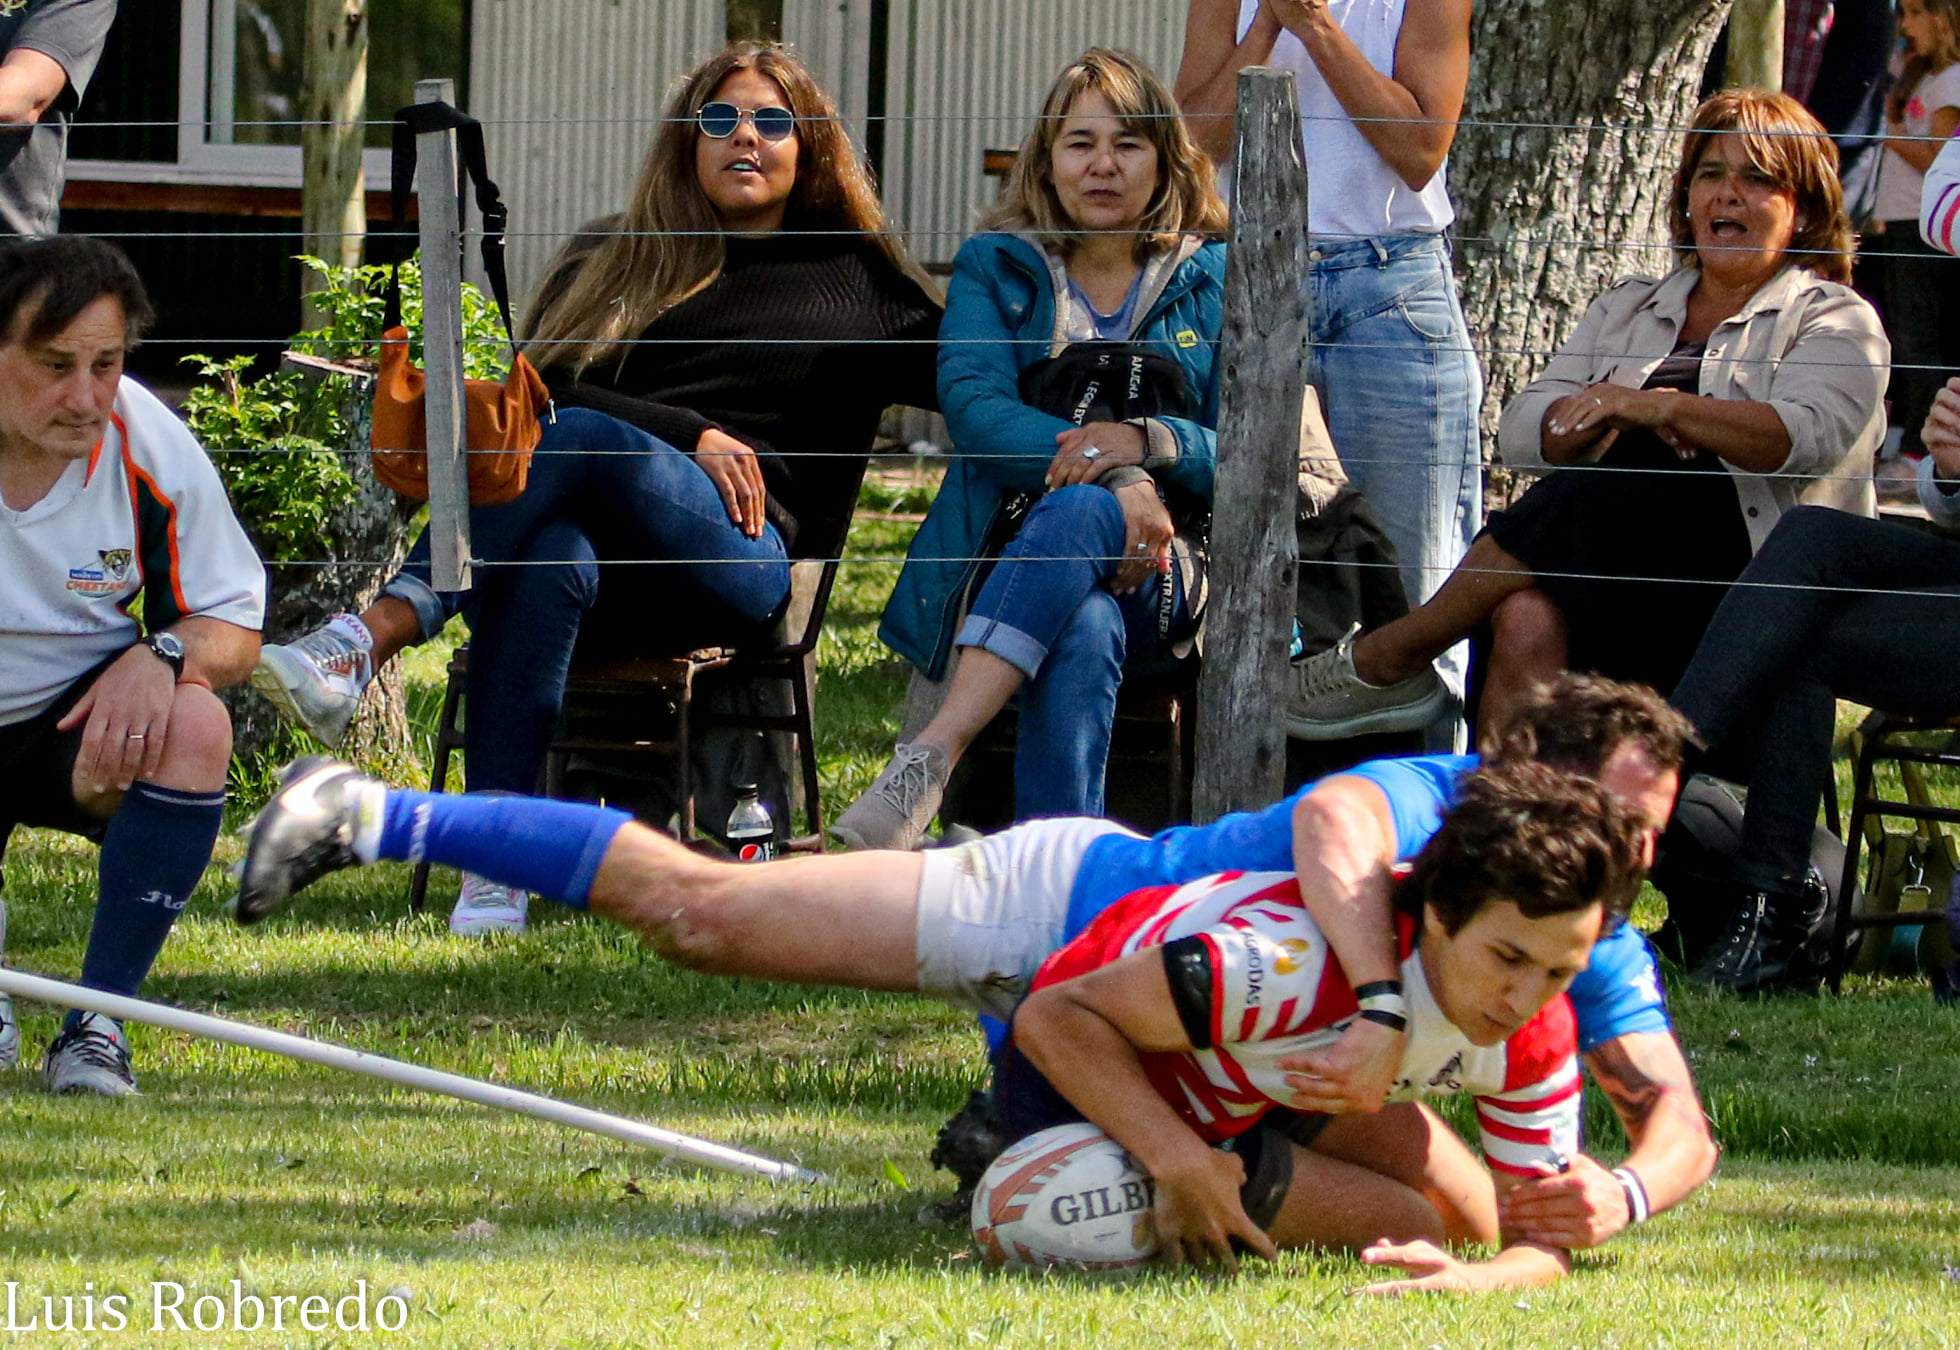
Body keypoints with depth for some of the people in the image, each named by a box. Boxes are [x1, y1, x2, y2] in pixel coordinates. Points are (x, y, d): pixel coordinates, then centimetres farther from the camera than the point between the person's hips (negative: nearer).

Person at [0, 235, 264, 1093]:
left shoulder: (155, 452, -14)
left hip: (91, 729, 1)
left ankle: (98, 1022, -22)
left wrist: (161, 656, -29)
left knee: (195, 725, -32)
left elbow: (234, 630, -5)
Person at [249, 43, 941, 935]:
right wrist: (690, 437, -2)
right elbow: (543, 387, 10)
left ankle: (370, 639, -48)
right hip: (604, 546, 2)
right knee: (553, 557, -40)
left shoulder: (858, 279, 25)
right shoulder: (610, 261, 28)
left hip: (741, 552, -2)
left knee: (580, 441, -34)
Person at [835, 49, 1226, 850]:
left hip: (1162, 583, -1)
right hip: (1001, 565, 1)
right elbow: (971, 405, -4)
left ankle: (930, 756, -52)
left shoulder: (1214, 282, 16)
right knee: (1083, 635, -38)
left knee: (1075, 515, -38)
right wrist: (1110, 472, -22)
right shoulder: (993, 267, 16)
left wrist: (1150, 443, -18)